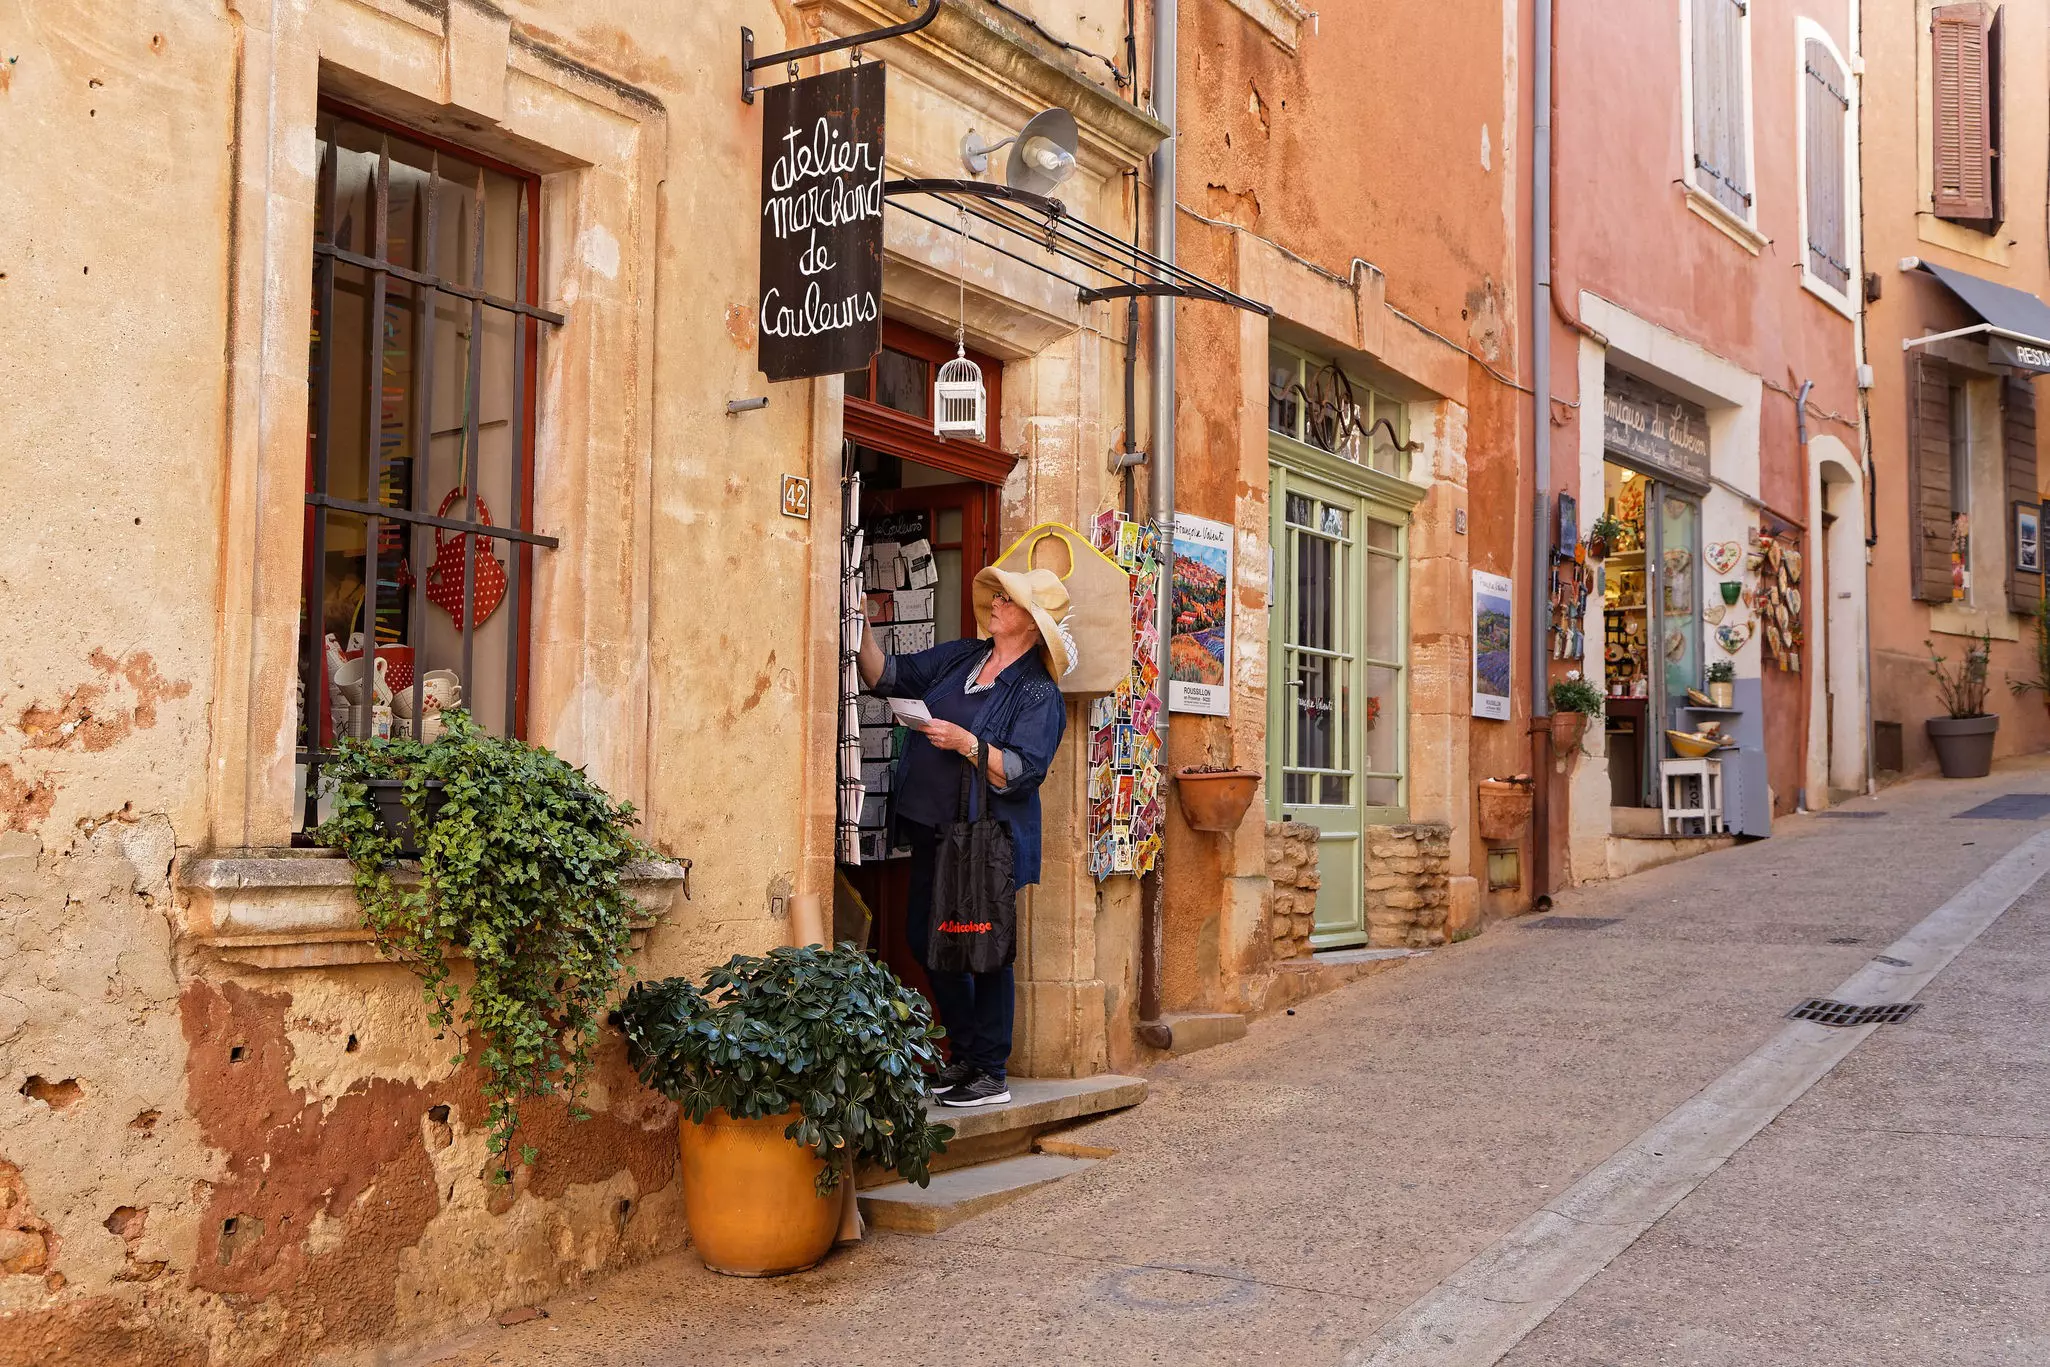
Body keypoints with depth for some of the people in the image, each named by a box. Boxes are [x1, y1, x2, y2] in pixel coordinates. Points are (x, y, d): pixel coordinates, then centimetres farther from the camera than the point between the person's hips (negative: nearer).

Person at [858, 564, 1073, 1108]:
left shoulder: (1039, 694, -8)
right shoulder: (958, 657, 12)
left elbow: (1022, 772, -17)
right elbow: (887, 676, 11)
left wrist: (967, 743, -25)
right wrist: (862, 626, -1)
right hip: (933, 829, 8)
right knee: (926, 940, 12)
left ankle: (991, 1074, 11)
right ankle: (966, 1056, 28)